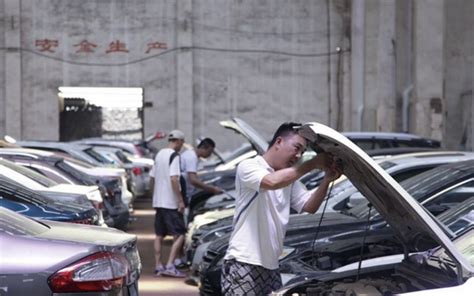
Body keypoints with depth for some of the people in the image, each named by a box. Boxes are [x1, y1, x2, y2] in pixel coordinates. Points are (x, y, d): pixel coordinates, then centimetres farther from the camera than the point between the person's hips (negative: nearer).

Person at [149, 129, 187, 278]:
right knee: (179, 235, -5)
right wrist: (181, 200, -19)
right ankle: (170, 266, -13)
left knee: (159, 235, 13)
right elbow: (174, 179, -21)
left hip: (158, 202, 8)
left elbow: (152, 179, 18)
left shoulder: (159, 154, 14)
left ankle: (158, 266, 13)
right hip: (171, 203, -8)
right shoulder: (174, 156, -11)